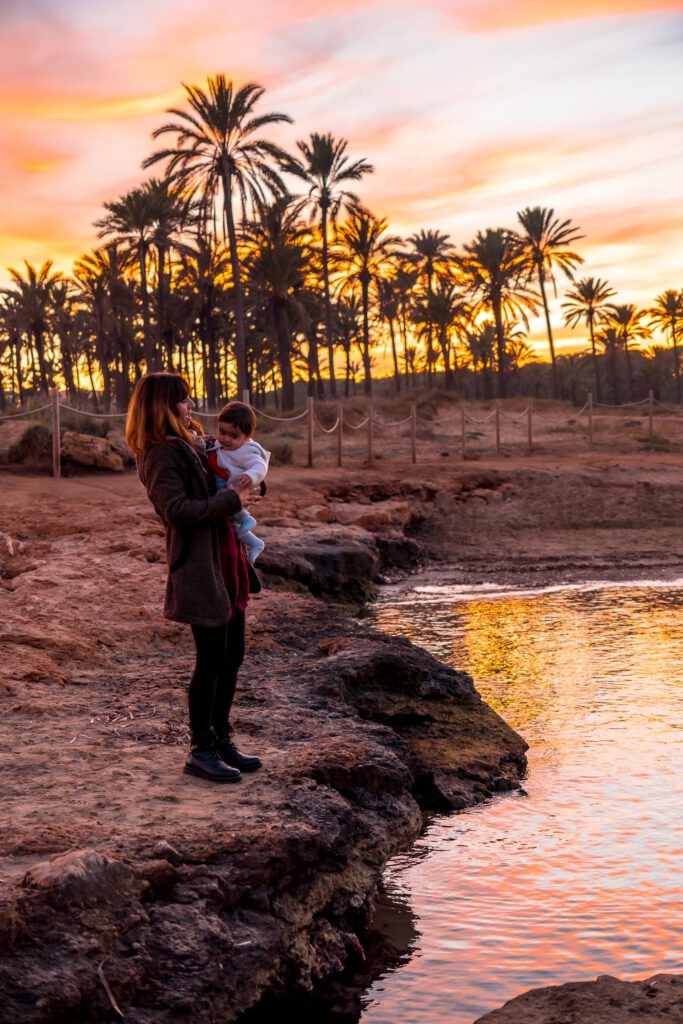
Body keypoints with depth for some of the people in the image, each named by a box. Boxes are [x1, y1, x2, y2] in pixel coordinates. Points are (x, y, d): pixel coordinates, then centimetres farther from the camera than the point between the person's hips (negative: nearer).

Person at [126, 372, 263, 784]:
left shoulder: (192, 445, 16)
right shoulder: (161, 456, -12)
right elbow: (177, 510, -22)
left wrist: (243, 488, 10)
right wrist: (232, 499, -21)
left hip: (227, 560, 9)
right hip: (199, 568, -9)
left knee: (232, 656, 14)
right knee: (211, 659, -3)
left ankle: (222, 740, 26)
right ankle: (201, 750, 10)